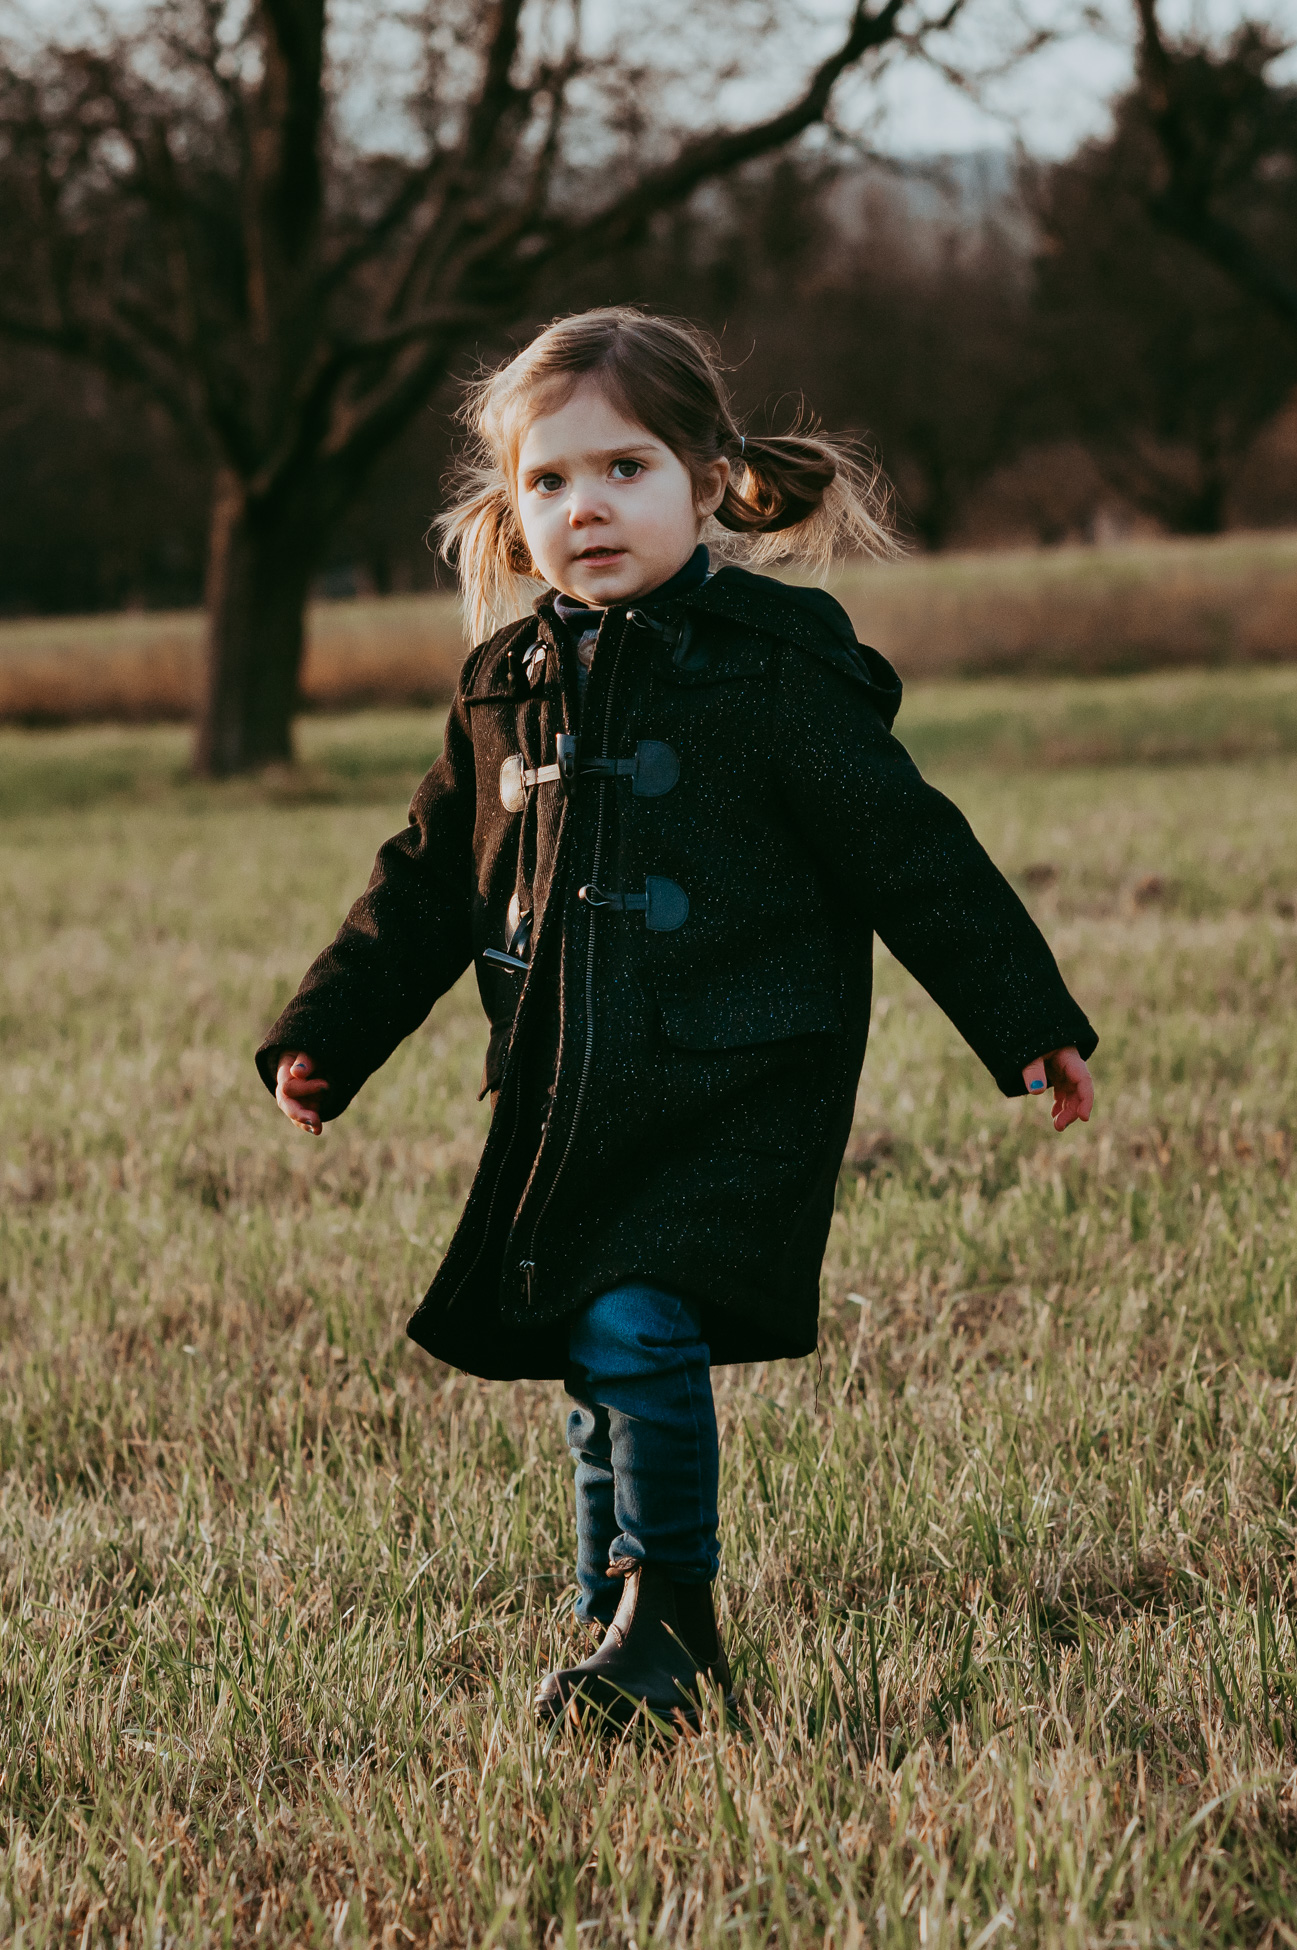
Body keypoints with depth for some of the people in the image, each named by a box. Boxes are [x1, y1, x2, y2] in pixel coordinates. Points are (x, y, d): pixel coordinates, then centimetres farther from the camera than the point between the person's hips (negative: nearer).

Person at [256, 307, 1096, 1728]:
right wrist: (330, 1035, 18)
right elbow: (429, 881, 21)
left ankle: (665, 1622, -7)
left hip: (734, 1094, -6)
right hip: (565, 1112, 6)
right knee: (600, 1373, 10)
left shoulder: (770, 671, -7)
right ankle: (635, 1634, 24)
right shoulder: (509, 686, 10)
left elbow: (911, 855, -5)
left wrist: (1027, 1023, -5)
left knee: (634, 1332, -19)